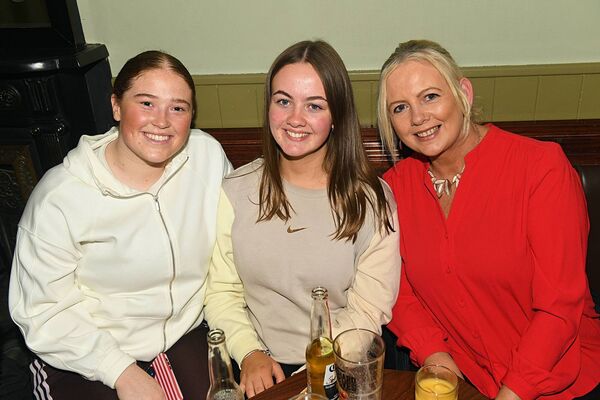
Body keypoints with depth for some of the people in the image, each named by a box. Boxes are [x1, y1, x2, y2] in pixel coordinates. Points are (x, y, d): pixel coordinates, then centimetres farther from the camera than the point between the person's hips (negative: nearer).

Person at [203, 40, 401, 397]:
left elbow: (367, 313, -6)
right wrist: (249, 354, -11)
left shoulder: (372, 201, -5)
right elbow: (222, 291, 2)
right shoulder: (235, 192, 1)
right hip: (259, 370, 2)